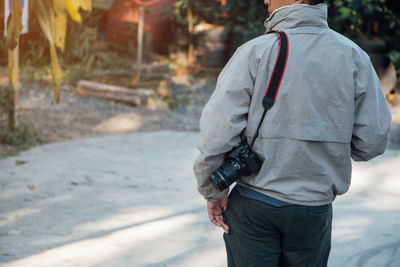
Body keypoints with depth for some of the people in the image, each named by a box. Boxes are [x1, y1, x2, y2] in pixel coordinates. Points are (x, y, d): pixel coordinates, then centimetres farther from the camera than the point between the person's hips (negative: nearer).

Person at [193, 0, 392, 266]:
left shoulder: (254, 53, -11)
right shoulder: (353, 56, -3)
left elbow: (217, 134, -15)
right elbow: (373, 140, -2)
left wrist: (213, 192, -1)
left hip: (254, 204, -2)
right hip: (314, 208, 2)